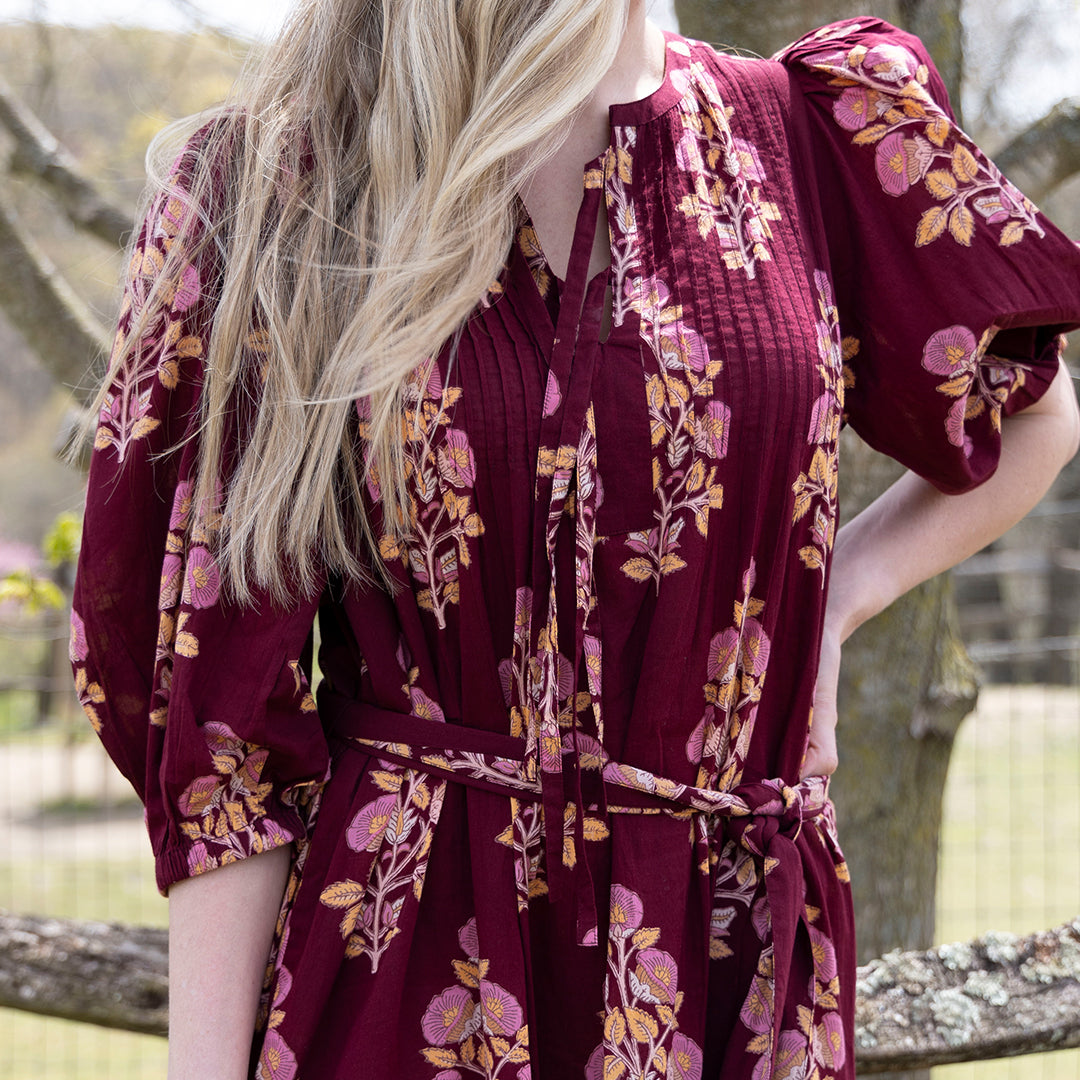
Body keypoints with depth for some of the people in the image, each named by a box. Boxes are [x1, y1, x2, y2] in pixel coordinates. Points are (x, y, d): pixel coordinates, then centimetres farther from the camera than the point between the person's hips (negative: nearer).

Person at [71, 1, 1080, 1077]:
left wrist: (823, 606, 5)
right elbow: (221, 662, -5)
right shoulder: (273, 185, -3)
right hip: (395, 949, -2)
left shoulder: (816, 134, 2)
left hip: (726, 954, 2)